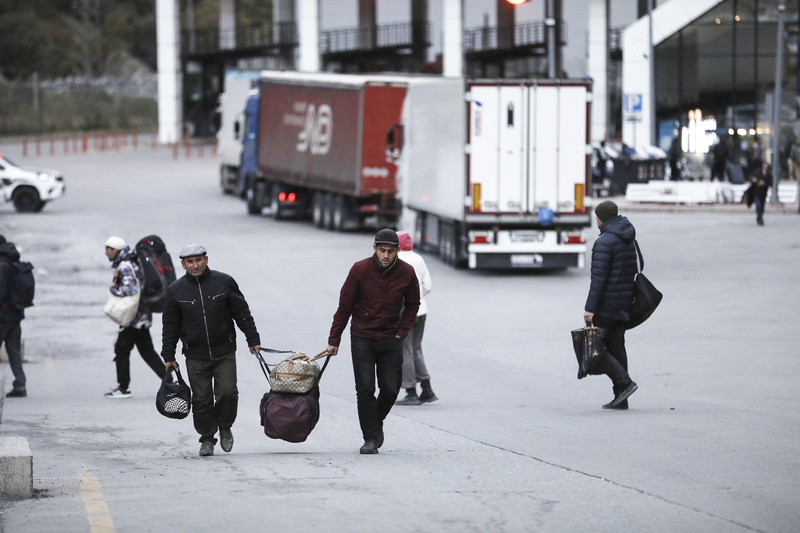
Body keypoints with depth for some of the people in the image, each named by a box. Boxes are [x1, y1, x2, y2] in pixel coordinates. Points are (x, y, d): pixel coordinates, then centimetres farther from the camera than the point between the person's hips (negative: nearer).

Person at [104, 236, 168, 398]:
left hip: (133, 316, -10)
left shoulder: (125, 267, -17)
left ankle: (123, 388, 5)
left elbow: (131, 289, -28)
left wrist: (113, 289, -12)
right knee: (147, 350, 11)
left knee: (121, 350, 0)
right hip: (142, 316, 10)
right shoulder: (132, 263, 15)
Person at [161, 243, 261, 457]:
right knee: (201, 399, 1)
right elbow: (170, 327, 9)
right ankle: (207, 439, 14)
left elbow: (242, 313, 7)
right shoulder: (176, 290, 3)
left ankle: (225, 427, 17)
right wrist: (168, 357, 7)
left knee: (228, 392, -9)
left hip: (224, 353, -1)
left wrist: (253, 340, 6)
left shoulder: (224, 282, 1)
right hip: (195, 357, 1)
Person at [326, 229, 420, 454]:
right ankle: (370, 438, 0)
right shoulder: (360, 270, -11)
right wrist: (334, 340, -3)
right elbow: (344, 306, -4)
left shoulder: (407, 273, -6)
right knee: (365, 389, -8)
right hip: (362, 338, -2)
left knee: (390, 389, 1)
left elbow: (412, 305, 11)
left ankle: (377, 422, 29)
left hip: (391, 340, 2)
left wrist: (401, 333, 0)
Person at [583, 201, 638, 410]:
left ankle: (624, 382, -14)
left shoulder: (604, 242, -15)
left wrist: (590, 308, -19)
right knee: (616, 346, 10)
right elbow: (634, 272, 17)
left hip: (606, 305, -8)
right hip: (624, 304, 9)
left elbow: (598, 278, -20)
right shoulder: (629, 241, 13)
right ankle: (621, 398, 7)